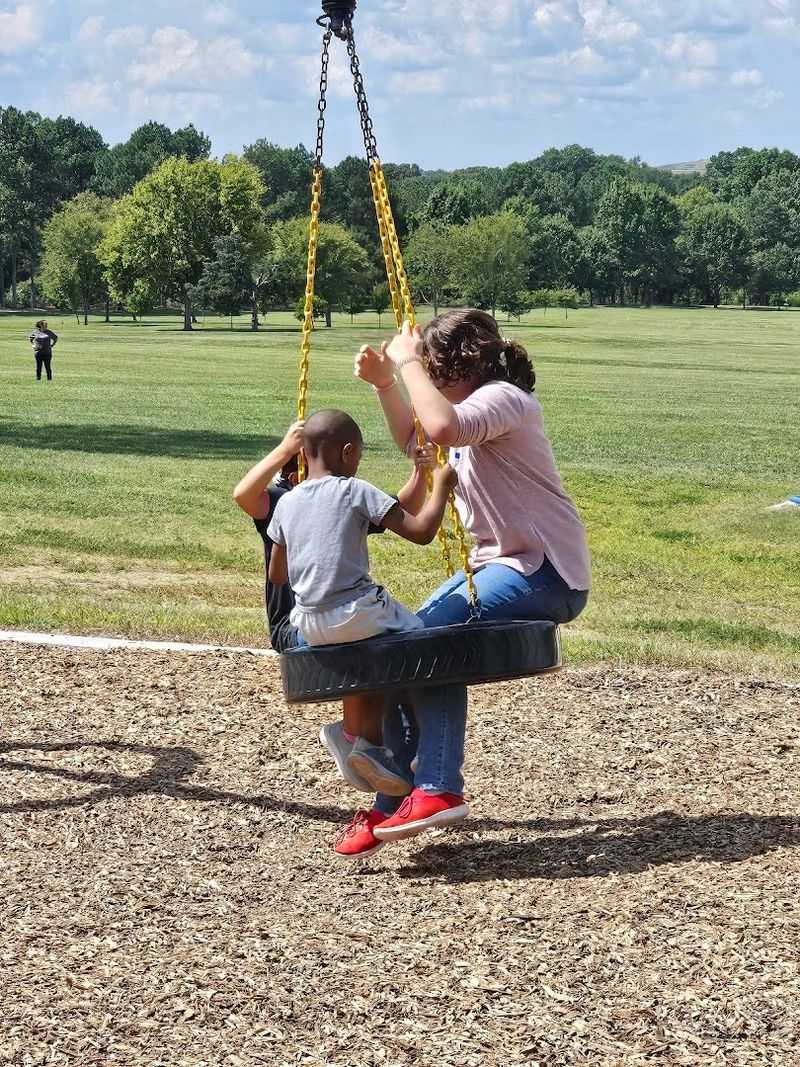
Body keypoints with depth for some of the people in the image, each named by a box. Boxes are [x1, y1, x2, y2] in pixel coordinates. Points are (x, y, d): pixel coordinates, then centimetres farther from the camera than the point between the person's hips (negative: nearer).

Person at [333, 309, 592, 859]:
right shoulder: (473, 405, 15)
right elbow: (416, 440, 32)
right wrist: (386, 382, 16)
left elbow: (443, 428, -39)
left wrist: (408, 362, -25)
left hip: (545, 571, -11)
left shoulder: (502, 398, -17)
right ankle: (393, 801, 5)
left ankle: (438, 790, -22)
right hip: (500, 562, 11)